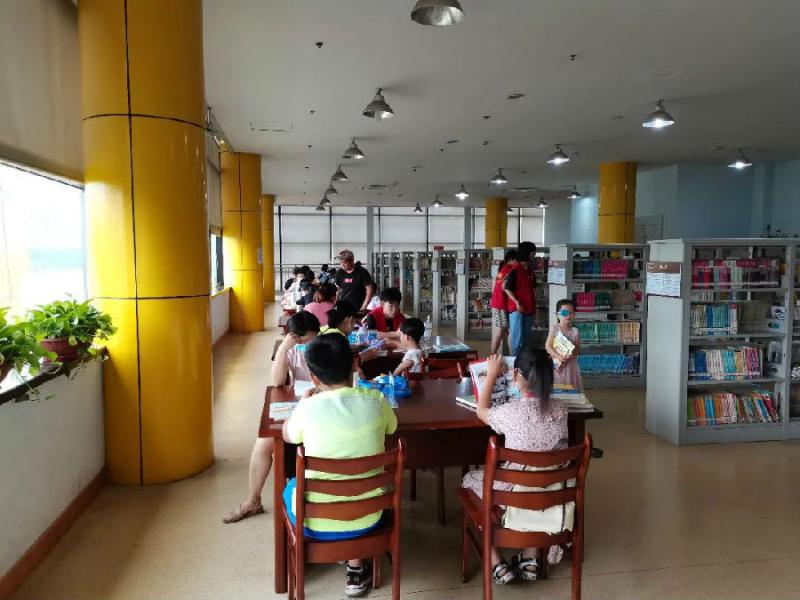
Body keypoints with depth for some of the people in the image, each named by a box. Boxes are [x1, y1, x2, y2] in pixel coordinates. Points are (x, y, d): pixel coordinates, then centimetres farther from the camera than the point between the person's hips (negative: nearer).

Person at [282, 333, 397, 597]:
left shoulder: (308, 409, -18)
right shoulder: (375, 400, -12)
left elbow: (287, 435, 6)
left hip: (316, 523, -1)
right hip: (367, 519, 2)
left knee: (291, 487, 30)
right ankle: (357, 568, 34)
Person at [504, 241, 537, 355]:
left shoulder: (530, 270, 12)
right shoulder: (515, 270, -10)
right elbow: (507, 288, -12)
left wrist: (534, 307, 14)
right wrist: (517, 303, -17)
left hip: (529, 309, 7)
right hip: (517, 309, -7)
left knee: (526, 337, 12)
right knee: (518, 337, -5)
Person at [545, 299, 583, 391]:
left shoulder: (575, 331, 1)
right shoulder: (554, 329, -6)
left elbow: (578, 349, 1)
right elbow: (548, 346, -10)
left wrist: (571, 355, -20)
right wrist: (558, 356, -23)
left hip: (571, 365, 3)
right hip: (557, 363, -2)